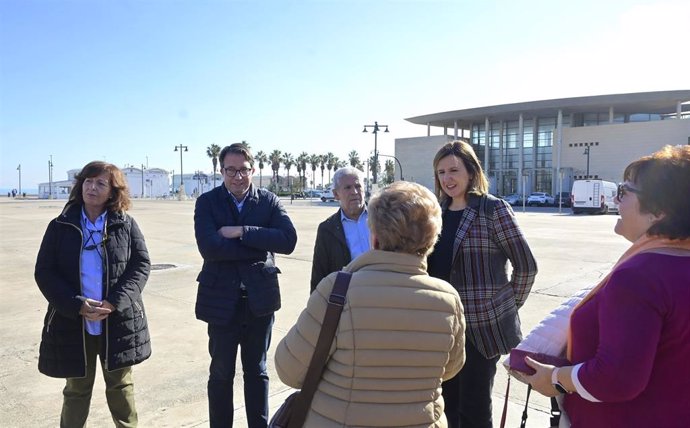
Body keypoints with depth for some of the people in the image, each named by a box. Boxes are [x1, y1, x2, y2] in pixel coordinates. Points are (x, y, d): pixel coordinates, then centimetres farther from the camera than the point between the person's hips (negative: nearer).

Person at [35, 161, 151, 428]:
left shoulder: (126, 225, -1)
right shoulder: (60, 226, 0)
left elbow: (142, 265, -4)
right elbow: (44, 272, -3)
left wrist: (115, 302, -17)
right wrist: (77, 306, -17)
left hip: (119, 322, 0)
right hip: (73, 324, 0)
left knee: (121, 386, 16)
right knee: (77, 389, 14)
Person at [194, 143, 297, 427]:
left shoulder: (268, 201, -1)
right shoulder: (207, 202, -5)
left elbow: (289, 240, -16)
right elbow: (209, 247, -20)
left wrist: (242, 232, -21)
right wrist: (259, 247, -17)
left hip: (259, 299, 1)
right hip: (222, 300, -1)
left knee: (257, 371, 17)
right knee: (221, 374, 14)